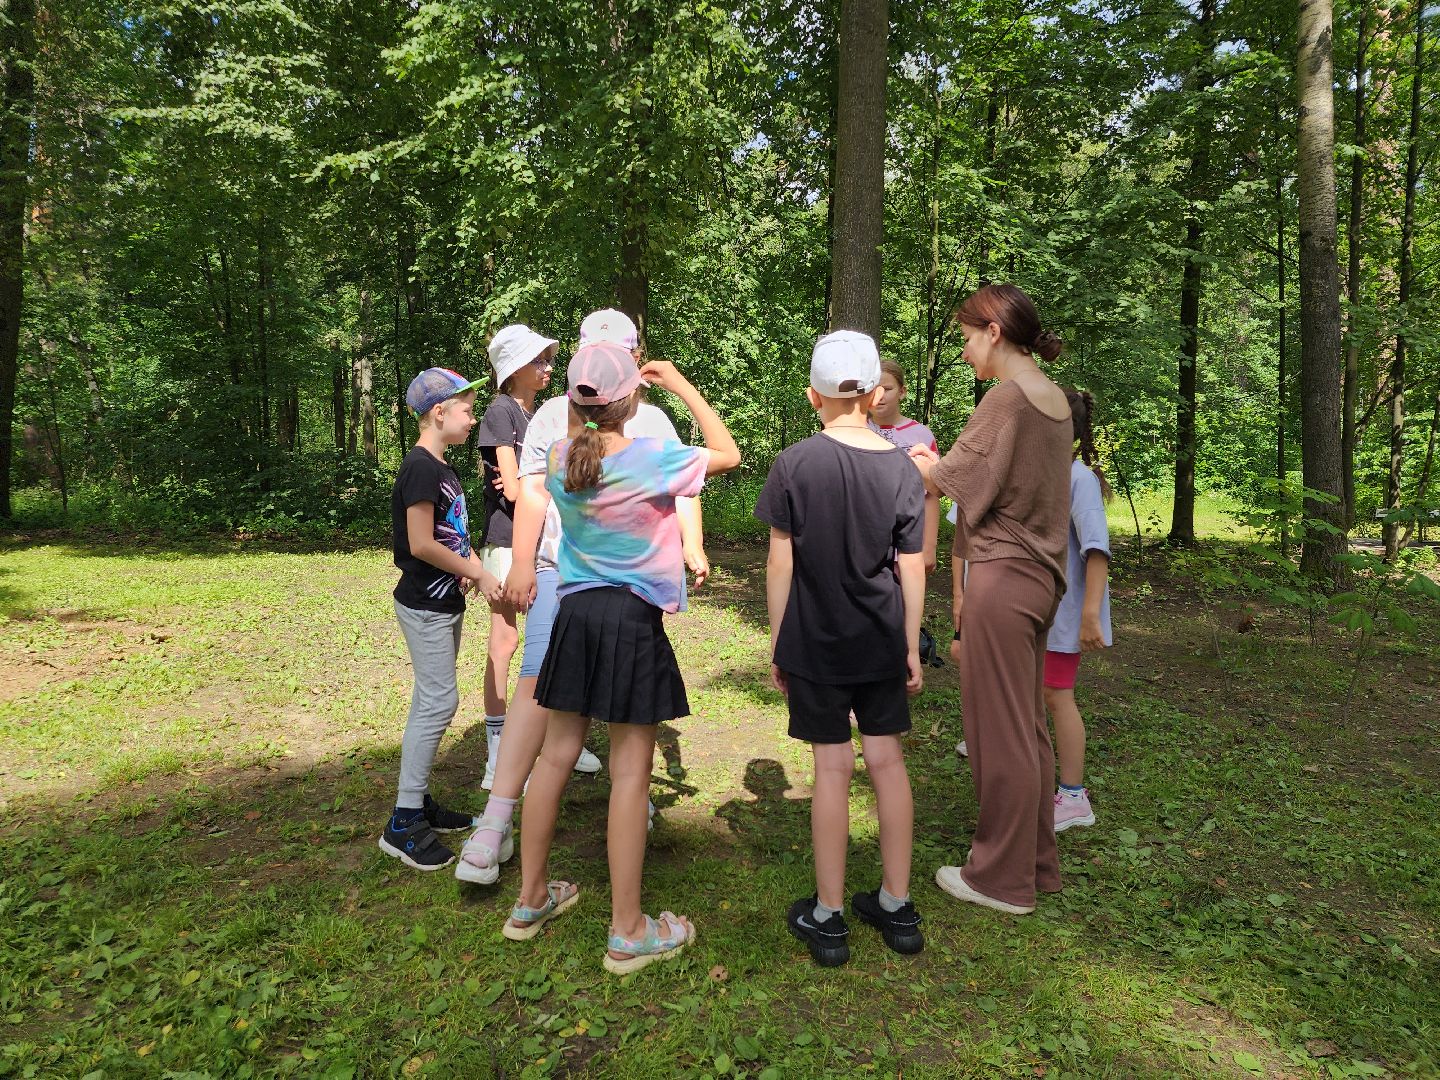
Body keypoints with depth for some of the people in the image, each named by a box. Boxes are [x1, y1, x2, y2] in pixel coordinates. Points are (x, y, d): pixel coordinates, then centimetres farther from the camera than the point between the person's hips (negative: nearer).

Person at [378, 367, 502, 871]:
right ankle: (404, 824, 1)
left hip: (444, 602, 10)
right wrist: (478, 574, -13)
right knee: (438, 702, -7)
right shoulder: (420, 468, -17)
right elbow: (421, 545, -22)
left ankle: (419, 800, 25)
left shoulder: (442, 469, 13)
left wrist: (472, 569, 0)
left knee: (432, 702, 14)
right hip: (425, 605, -10)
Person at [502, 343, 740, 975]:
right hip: (633, 619, -5)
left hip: (575, 613, 6)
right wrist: (681, 385, 7)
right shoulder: (651, 461, -15)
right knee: (630, 771, 1)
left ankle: (531, 900, 29)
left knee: (556, 754, 14)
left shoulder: (559, 460, 1)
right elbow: (728, 454, 1)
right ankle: (628, 932, 12)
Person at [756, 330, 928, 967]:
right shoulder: (901, 467, -2)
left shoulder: (794, 465, -9)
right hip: (882, 641, 3)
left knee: (833, 767, 4)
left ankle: (827, 917, 16)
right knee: (887, 759, 12)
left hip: (815, 642, -2)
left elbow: (780, 563, -7)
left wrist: (776, 644, 2)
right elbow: (912, 568, 0)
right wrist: (911, 648, 9)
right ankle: (896, 906, 23)